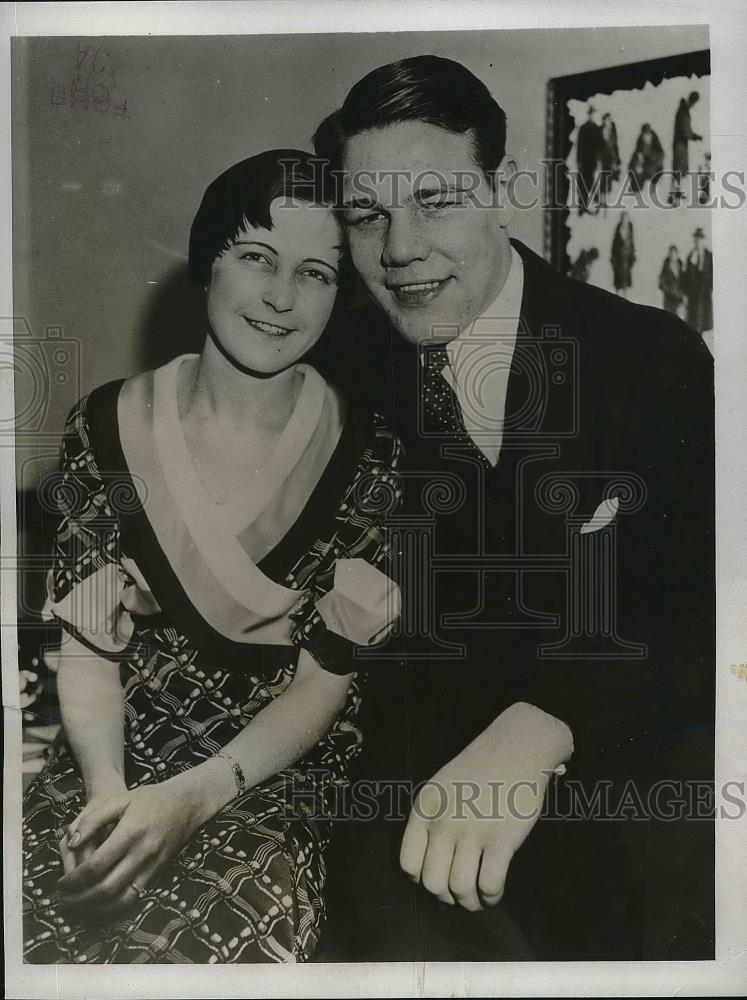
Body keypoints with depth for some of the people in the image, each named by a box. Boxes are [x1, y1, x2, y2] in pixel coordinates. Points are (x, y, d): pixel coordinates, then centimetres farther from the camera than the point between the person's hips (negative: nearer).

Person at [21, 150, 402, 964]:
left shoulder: (366, 457, -7)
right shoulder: (105, 429, -1)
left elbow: (327, 675, -7)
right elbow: (85, 644, -1)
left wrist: (193, 796, -17)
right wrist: (109, 790, -15)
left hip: (271, 787, -1)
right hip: (107, 771, 2)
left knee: (194, 959, -26)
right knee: (33, 943, -20)